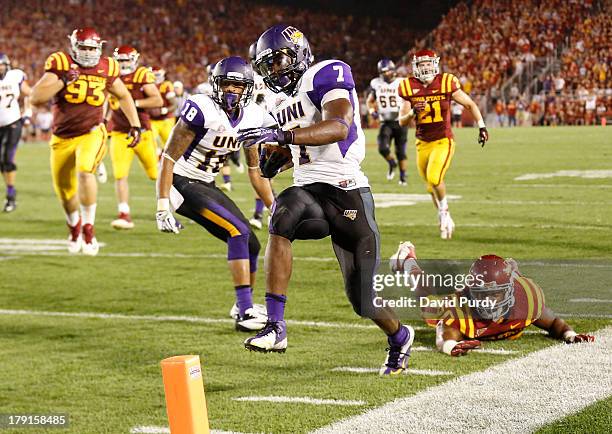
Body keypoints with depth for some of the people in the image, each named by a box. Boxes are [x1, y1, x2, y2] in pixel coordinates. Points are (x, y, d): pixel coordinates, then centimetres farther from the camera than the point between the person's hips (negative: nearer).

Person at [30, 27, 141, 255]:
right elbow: (36, 98, -18)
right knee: (65, 191, 12)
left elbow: (124, 96, 17)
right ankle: (74, 226, 44)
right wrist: (63, 81, -26)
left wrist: (135, 125, 13)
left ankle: (88, 229, -19)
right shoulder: (60, 64, -10)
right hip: (62, 137, 1)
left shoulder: (106, 68, -2)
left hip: (92, 133, -1)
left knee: (85, 170, -30)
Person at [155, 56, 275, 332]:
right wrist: (162, 207, -24)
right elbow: (169, 157, -20)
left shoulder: (252, 117, -1)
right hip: (182, 183, -8)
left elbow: (256, 171, 12)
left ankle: (244, 306, 31)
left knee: (251, 245, 7)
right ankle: (245, 312, -20)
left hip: (206, 185, 8)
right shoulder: (202, 109, -22)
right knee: (238, 231, -21)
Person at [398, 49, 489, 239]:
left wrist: (482, 127, -2)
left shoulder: (446, 83, -10)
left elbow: (470, 104, 2)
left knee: (434, 178, -23)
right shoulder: (409, 88, -3)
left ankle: (444, 210, 5)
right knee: (431, 186, 13)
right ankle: (444, 219, 35)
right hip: (423, 143, 4)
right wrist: (413, 112, -21)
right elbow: (402, 121, 0)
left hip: (443, 141, -4)